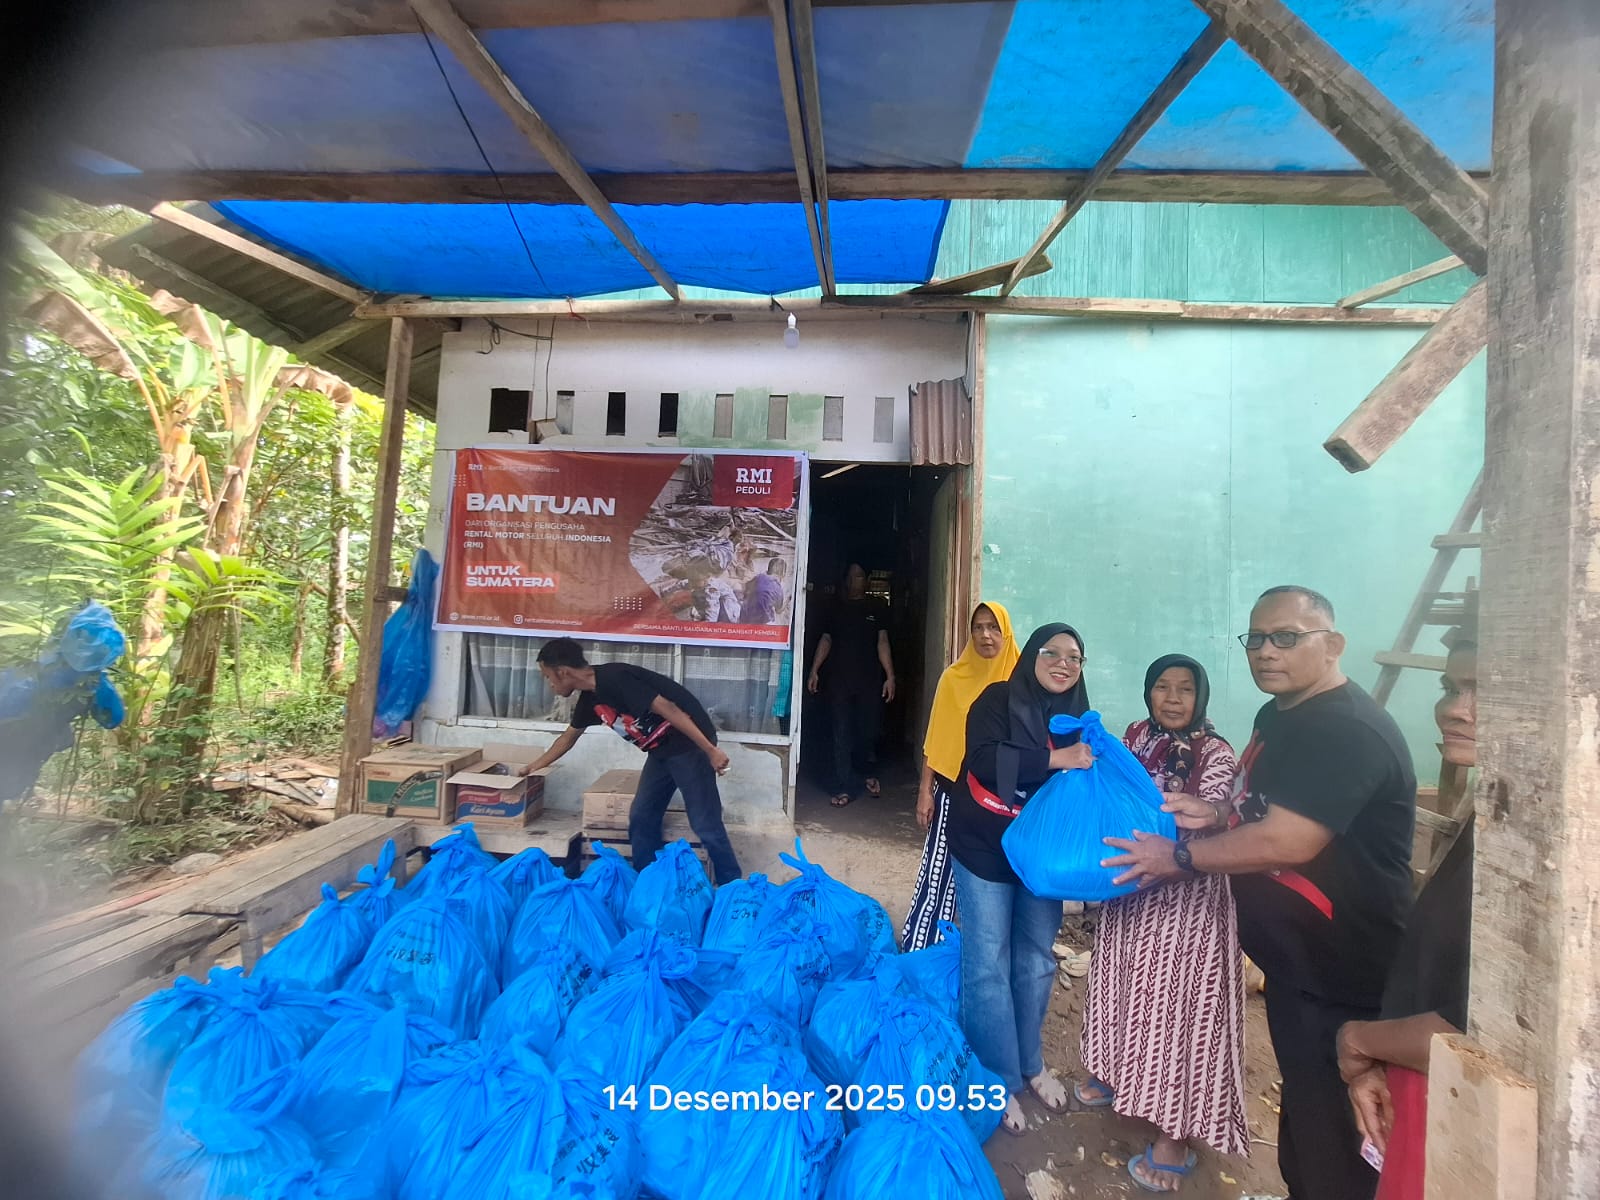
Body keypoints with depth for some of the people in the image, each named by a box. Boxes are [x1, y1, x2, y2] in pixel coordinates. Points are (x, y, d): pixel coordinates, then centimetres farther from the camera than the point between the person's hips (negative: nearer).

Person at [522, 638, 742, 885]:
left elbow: (669, 710, -26)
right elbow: (568, 737, 26)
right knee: (641, 818, 11)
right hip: (661, 751, 9)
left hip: (689, 744, -9)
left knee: (705, 824, -6)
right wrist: (535, 766, 35)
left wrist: (710, 750, -26)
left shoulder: (614, 679, -23)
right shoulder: (590, 698, 7)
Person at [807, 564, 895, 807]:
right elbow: (826, 640, 11)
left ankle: (866, 771, 33)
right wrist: (814, 671, 4)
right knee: (842, 734, 0)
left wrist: (890, 676, -8)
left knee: (868, 731, 4)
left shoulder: (876, 608, 6)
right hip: (840, 680, 1)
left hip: (870, 680, -1)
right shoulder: (836, 607, 11)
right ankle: (844, 788, 7)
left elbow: (882, 642, 0)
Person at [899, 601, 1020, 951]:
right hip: (953, 790, 0)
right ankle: (919, 946, 18)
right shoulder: (954, 677, -1)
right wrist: (925, 791, -1)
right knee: (939, 870, 3)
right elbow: (936, 739, 1)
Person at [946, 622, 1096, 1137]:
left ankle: (1031, 1064, 38)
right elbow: (984, 761, -26)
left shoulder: (1077, 716, 5)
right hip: (985, 849, -5)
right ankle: (999, 1080, 19)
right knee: (988, 965, 1)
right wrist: (1055, 759, -29)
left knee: (1036, 960, 17)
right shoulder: (997, 699, -12)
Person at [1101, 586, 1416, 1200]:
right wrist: (1218, 812, -1)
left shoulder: (1347, 731, -24)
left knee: (1330, 1133, 9)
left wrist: (1180, 857, -19)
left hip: (1341, 975, -9)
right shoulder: (1279, 715, 7)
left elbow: (1287, 841, -30)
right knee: (1301, 1103, 26)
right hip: (1294, 960, 9)